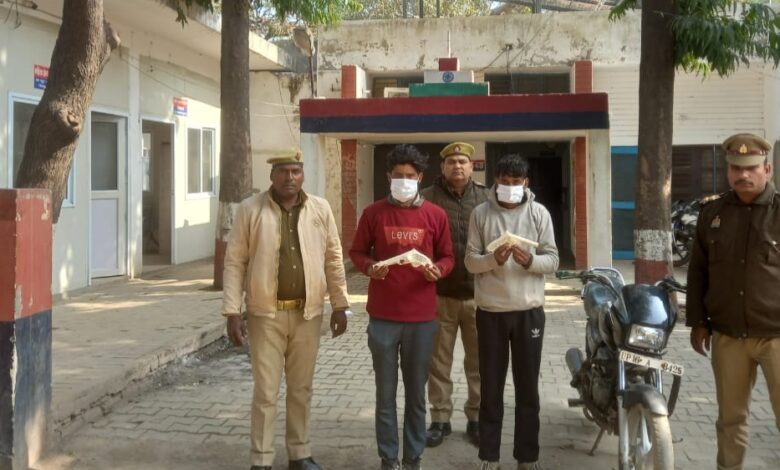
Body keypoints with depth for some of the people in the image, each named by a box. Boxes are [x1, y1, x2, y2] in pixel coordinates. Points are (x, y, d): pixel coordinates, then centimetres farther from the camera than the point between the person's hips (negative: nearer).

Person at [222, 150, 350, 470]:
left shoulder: (320, 209, 3)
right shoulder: (250, 209, -4)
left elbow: (333, 260, 8)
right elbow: (235, 263, -5)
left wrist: (340, 306, 6)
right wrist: (232, 312, -9)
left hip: (308, 313, 3)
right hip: (266, 314, -2)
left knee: (301, 389, 14)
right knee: (265, 392, 3)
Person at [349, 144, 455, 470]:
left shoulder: (435, 215, 2)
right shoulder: (373, 213, 1)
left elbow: (447, 257, 8)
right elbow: (357, 252, 8)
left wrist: (438, 270, -13)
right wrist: (369, 267, -13)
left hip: (422, 317, 1)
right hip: (382, 316, 0)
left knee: (416, 393, 10)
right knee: (386, 393, 8)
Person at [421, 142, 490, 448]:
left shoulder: (487, 199, 6)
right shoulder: (427, 199, 0)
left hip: (479, 294, 1)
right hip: (439, 294, -1)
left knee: (479, 362, 10)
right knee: (439, 362, 8)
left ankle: (476, 418, 24)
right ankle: (440, 419, 21)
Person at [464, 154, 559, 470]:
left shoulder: (539, 213, 1)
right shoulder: (481, 213, 1)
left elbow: (553, 260, 0)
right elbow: (470, 261, -1)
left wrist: (530, 261, -21)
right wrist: (493, 259, -21)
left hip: (529, 311, 0)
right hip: (490, 311, 0)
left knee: (528, 387, 9)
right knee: (491, 387, 8)